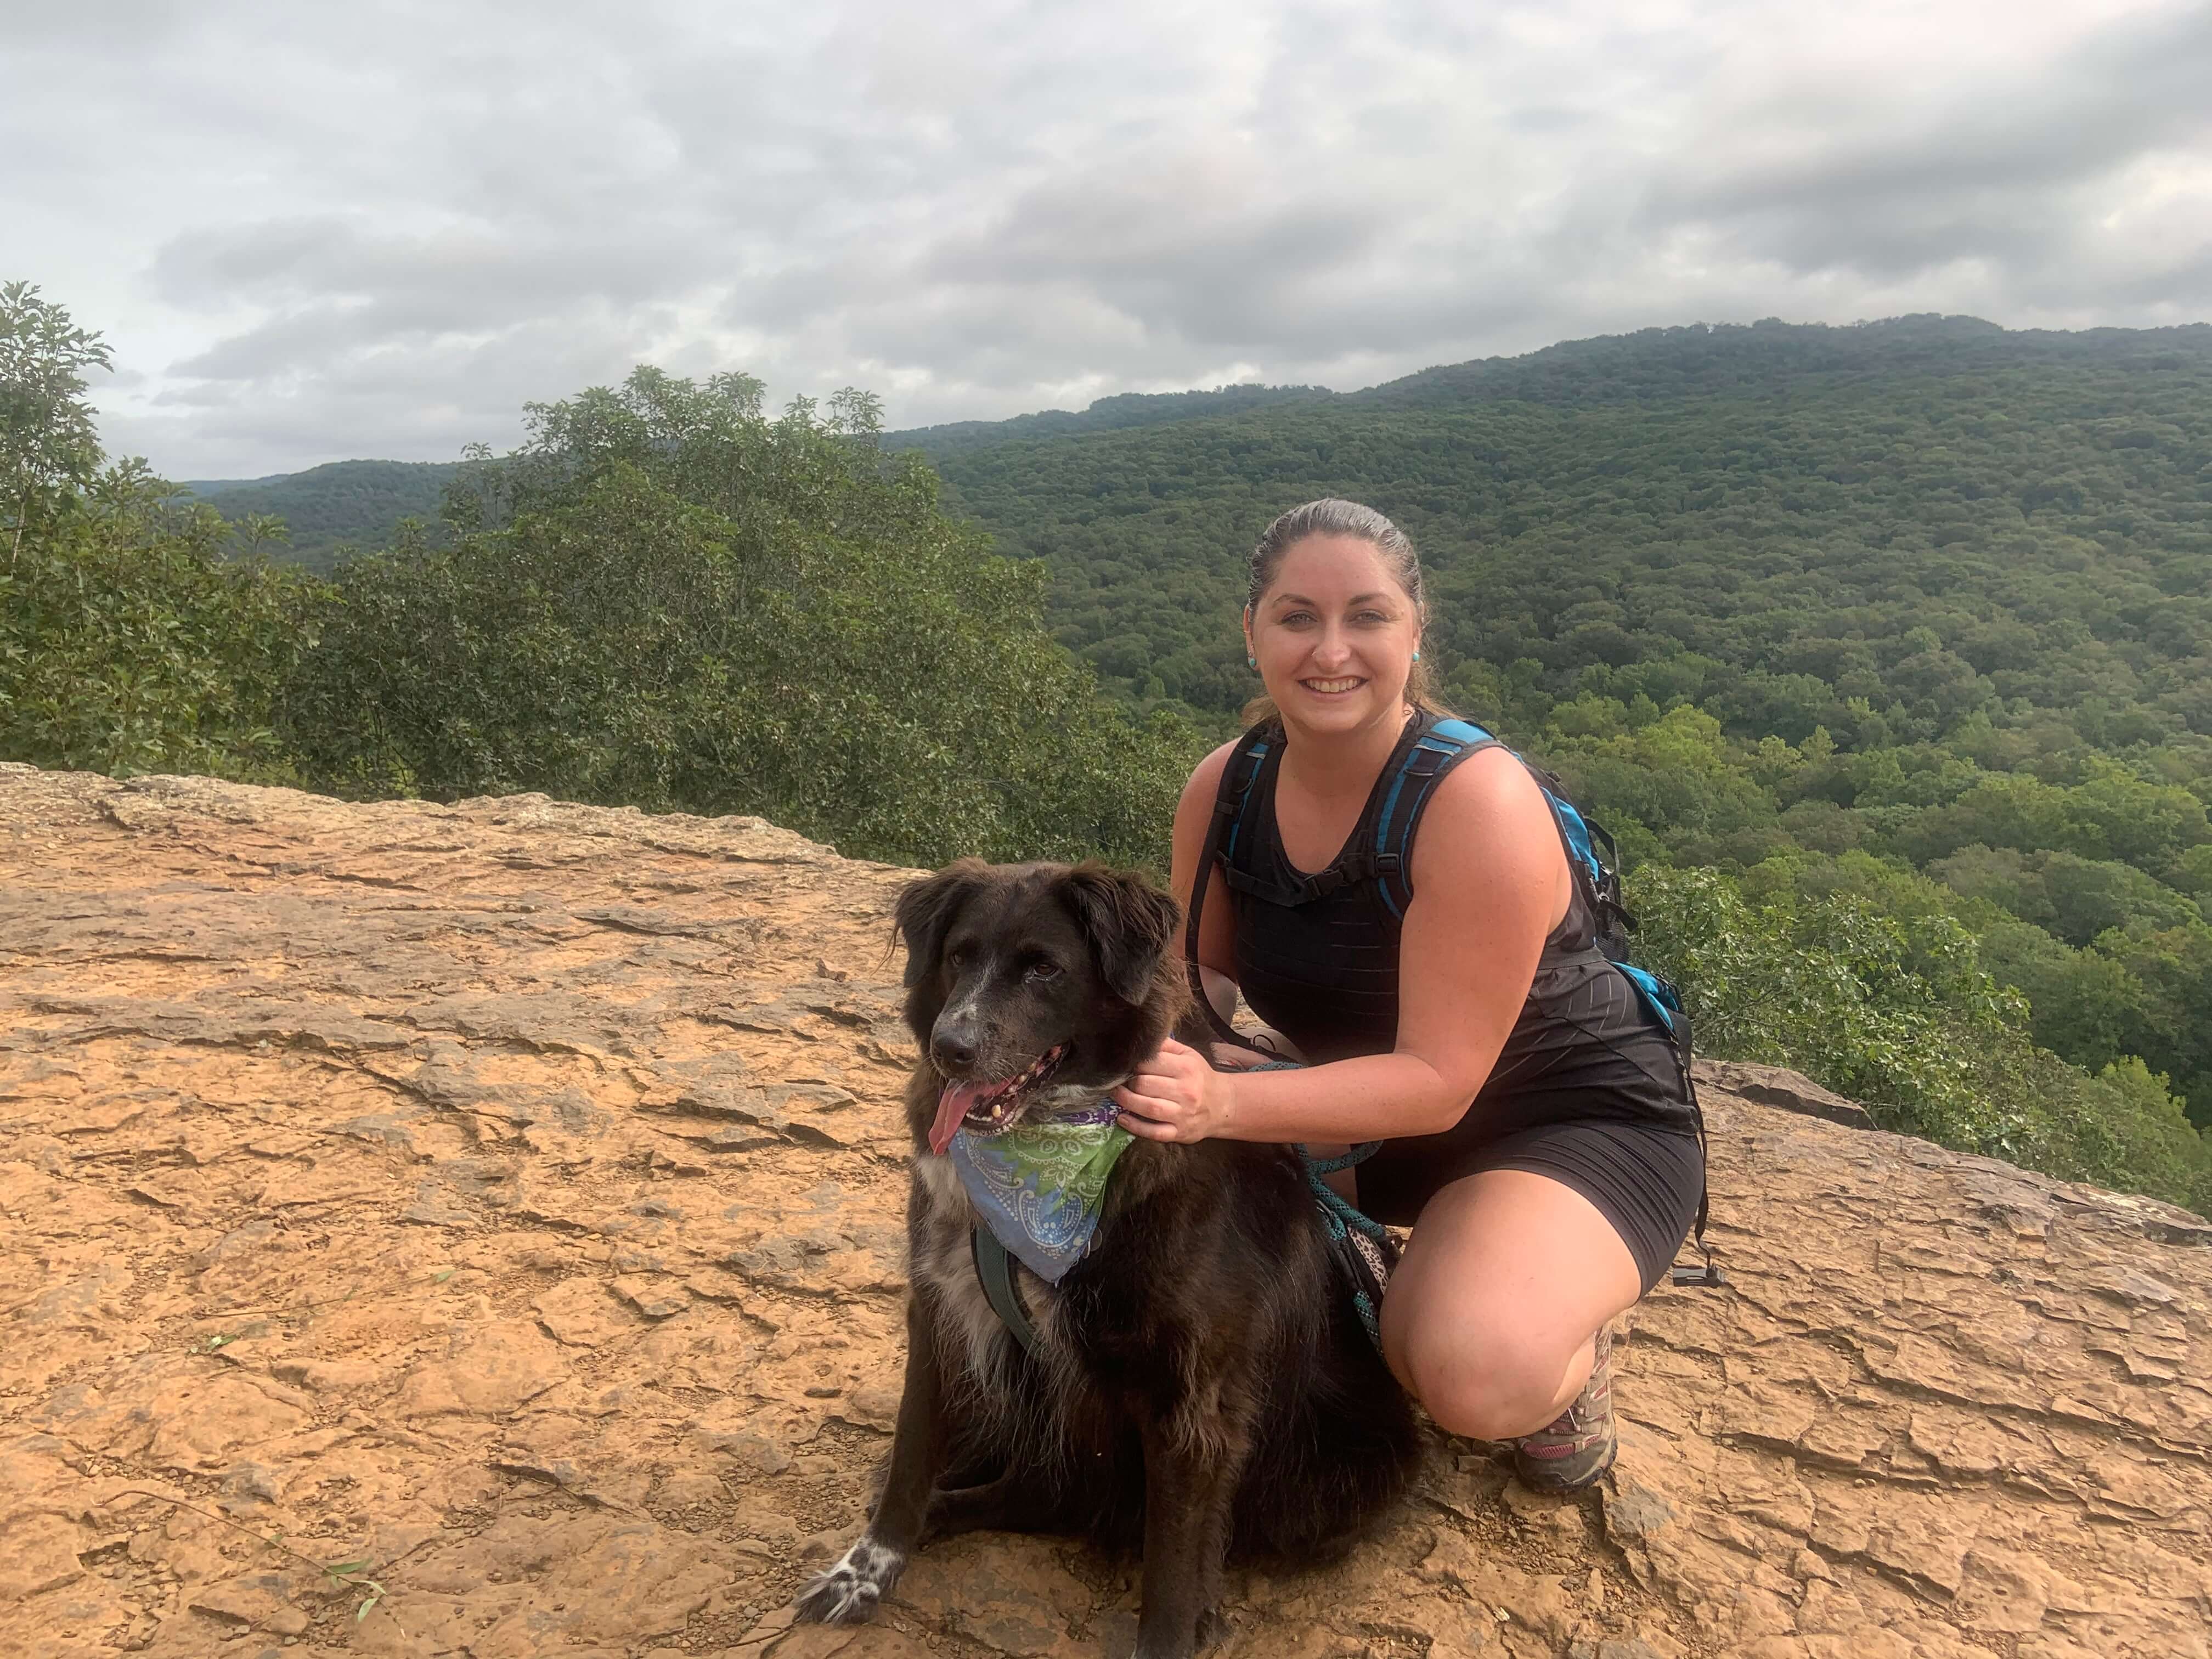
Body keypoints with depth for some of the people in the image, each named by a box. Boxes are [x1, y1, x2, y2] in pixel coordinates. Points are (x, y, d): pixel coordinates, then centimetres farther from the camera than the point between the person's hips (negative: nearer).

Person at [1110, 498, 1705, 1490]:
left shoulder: (1479, 801, -29)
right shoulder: (1224, 786, -9)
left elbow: (1439, 1081, -29)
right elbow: (1204, 977, -2)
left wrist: (1225, 1102, -42)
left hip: (1579, 1122, -6)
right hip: (1371, 1097, 6)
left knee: (1470, 1375, -33)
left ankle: (1564, 1365, 5)